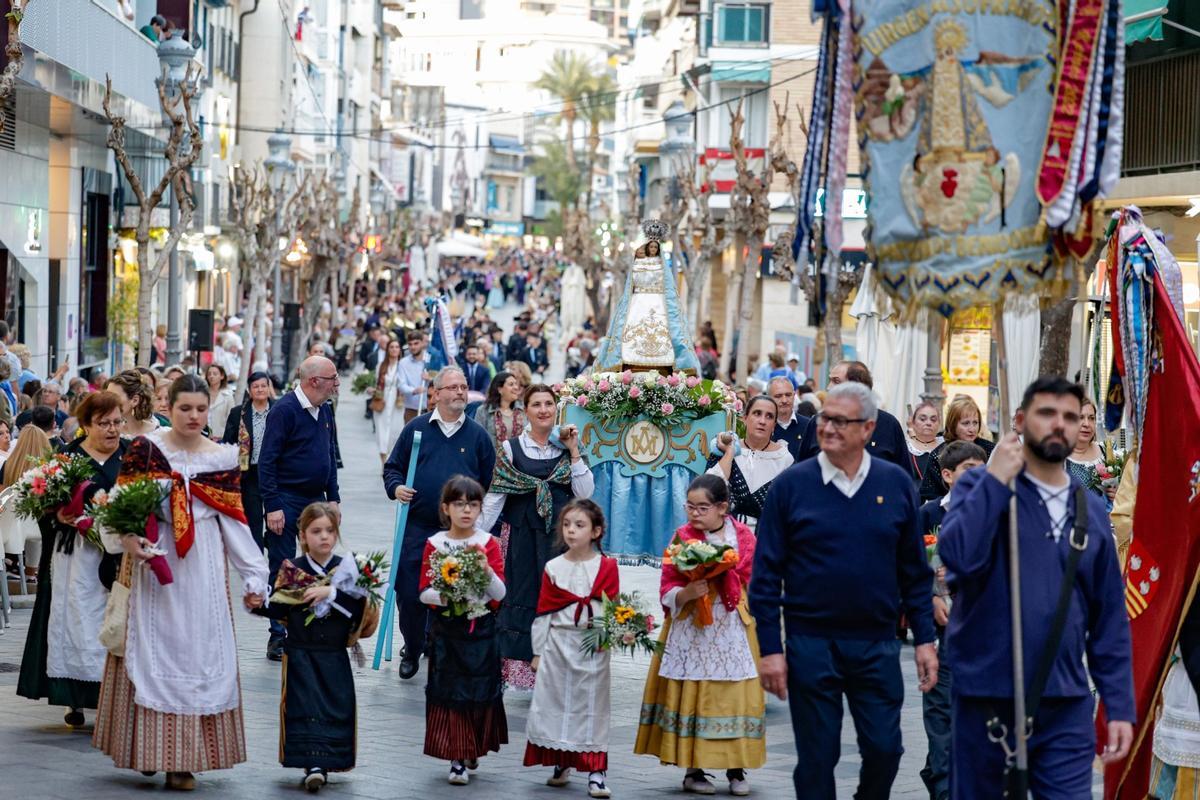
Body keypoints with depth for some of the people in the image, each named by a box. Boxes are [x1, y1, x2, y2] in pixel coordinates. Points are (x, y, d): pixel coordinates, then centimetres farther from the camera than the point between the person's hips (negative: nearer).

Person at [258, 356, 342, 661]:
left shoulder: (325, 411, 10)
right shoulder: (285, 409, -14)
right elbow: (267, 461, -15)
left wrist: (333, 497, 14)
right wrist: (272, 506, -19)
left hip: (316, 501, 7)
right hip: (287, 502, -7)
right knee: (283, 570, -2)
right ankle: (279, 637, 4)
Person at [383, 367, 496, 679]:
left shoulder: (478, 436, 7)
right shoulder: (416, 428, 5)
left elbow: (491, 485, 9)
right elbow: (392, 467, 11)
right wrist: (396, 488, -10)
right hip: (418, 528, 0)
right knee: (408, 593, 0)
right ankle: (412, 651, 20)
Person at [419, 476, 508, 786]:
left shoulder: (488, 543, 0)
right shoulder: (434, 544, 0)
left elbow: (500, 593, -5)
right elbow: (425, 591, -2)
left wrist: (485, 568, -21)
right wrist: (447, 597, -20)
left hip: (480, 628, 1)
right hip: (446, 628, -1)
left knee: (479, 690, 4)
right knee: (449, 691, -2)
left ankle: (472, 750, 21)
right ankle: (458, 758, 1)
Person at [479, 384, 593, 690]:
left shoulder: (567, 447, 8)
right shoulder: (511, 448, 3)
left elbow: (585, 493, -1)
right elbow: (495, 497, 0)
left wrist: (574, 452, -5)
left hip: (561, 537, 1)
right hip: (523, 536, -1)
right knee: (523, 598, -1)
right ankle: (522, 668, 5)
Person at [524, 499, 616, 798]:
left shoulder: (606, 566, -1)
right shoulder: (553, 568, 4)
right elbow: (543, 612, 5)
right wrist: (538, 651, 4)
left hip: (594, 646, -2)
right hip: (558, 643, 2)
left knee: (591, 706, 0)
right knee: (555, 703, 6)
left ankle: (595, 772, 2)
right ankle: (561, 764, 21)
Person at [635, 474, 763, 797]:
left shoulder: (744, 538, 2)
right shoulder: (682, 538, -1)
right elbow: (667, 593, -2)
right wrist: (688, 592, -21)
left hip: (734, 633, 1)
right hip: (691, 634, -1)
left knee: (736, 696, 1)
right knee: (692, 697, 1)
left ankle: (736, 769, 10)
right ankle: (693, 769, 10)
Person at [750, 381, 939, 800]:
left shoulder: (896, 483, 3)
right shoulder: (791, 485, -2)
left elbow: (914, 571, 8)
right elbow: (767, 573, -2)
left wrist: (925, 639, 3)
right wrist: (770, 649, -6)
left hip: (877, 645, 1)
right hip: (811, 644, -1)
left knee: (884, 749, 2)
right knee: (817, 759, 5)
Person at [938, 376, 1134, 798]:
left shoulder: (1092, 511, 10)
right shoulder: (981, 487, -2)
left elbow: (1110, 618, 10)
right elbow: (958, 555, -23)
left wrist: (1119, 705, 4)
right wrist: (996, 480, -17)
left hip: (1067, 704, 3)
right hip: (987, 698, -3)